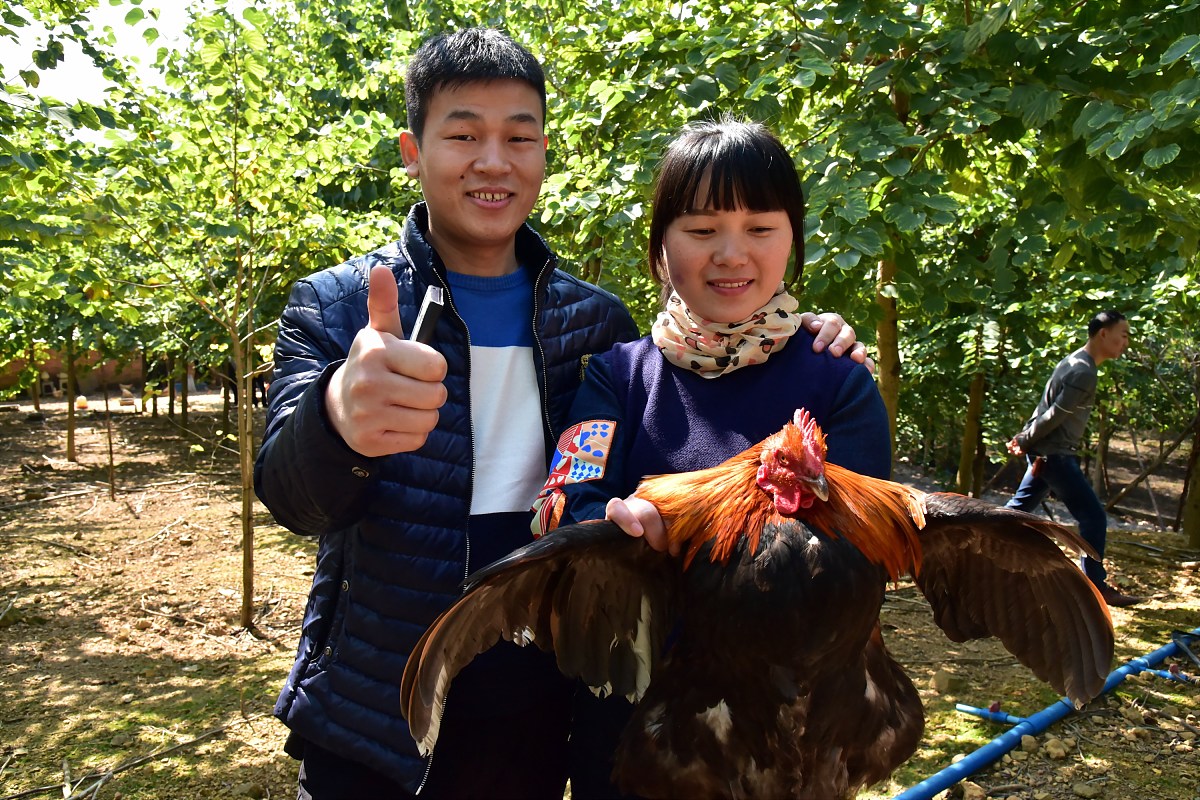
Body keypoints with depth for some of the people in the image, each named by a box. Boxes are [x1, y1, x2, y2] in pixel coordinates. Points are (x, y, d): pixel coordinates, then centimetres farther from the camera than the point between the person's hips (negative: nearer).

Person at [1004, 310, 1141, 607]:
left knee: (1018, 509, 17)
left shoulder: (1075, 364, 13)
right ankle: (1097, 588, 4)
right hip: (1054, 454, -10)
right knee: (1094, 517, -3)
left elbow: (1048, 411, 16)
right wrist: (1024, 442, -9)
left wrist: (1023, 440, 9)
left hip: (1045, 454, 10)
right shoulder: (1084, 373, -20)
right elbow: (1054, 416, -20)